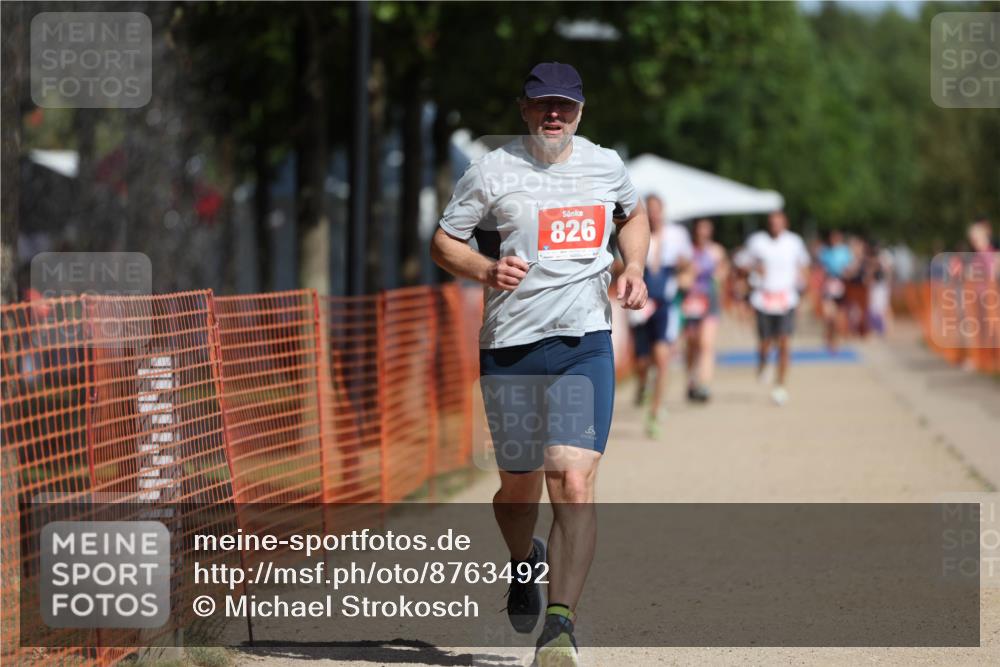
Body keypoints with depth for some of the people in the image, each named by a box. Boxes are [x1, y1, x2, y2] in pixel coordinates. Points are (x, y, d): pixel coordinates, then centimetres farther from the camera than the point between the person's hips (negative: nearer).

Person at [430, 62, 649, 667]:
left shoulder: (606, 165, 9)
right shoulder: (492, 171, -1)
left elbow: (633, 214, 29)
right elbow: (443, 243, 3)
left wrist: (633, 268, 10)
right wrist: (488, 270, -16)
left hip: (586, 345, 0)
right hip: (511, 350, 0)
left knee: (574, 482, -16)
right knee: (520, 487, 10)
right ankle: (525, 562, 45)